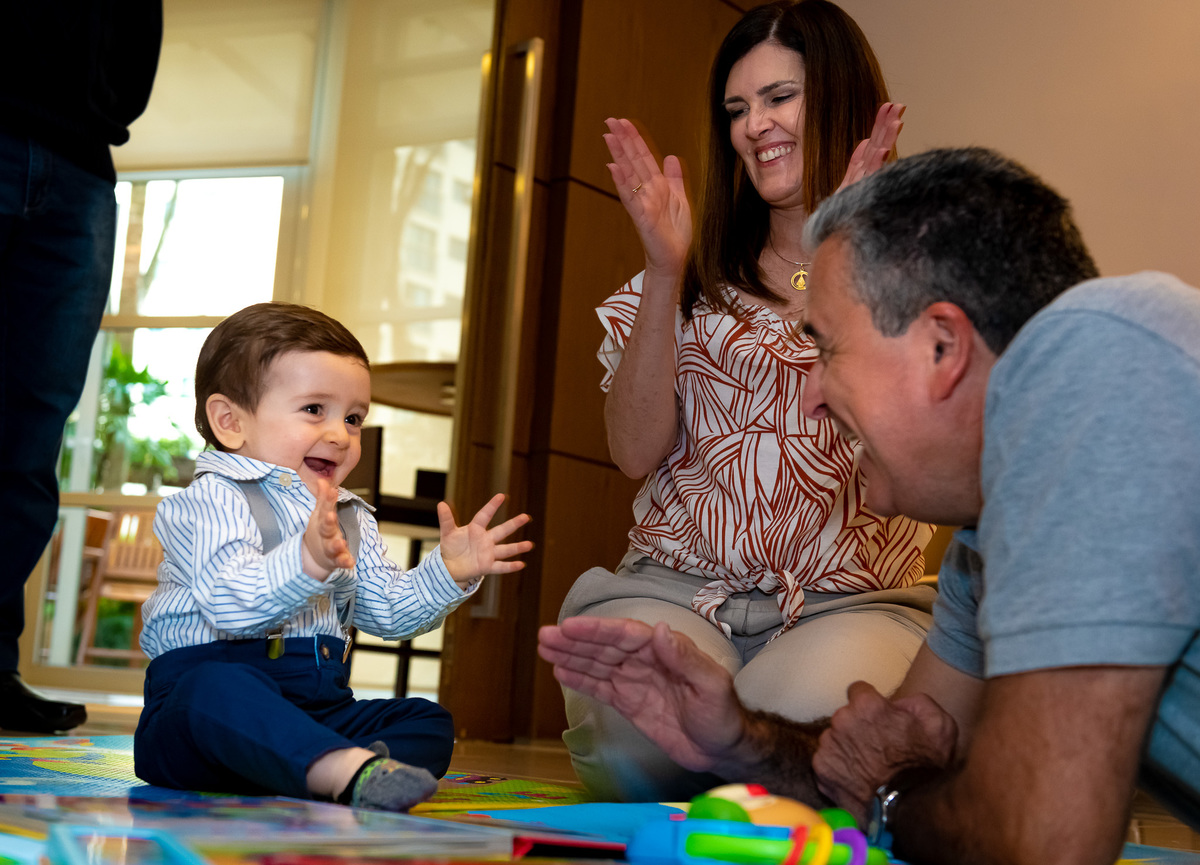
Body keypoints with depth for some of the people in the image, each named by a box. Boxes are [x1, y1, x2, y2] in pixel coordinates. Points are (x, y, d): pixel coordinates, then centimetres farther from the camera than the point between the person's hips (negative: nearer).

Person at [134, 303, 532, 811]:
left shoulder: (352, 521, 19)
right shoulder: (214, 500, -8)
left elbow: (386, 611, 17)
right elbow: (228, 605, -24)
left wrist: (446, 573, 1)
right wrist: (306, 562, -40)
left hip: (318, 710, 8)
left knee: (428, 721, -6)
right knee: (217, 689, -39)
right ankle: (350, 768, -57)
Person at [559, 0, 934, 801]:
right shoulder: (699, 280, 14)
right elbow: (638, 451, 1)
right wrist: (665, 272, -7)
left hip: (852, 601, -1)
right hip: (675, 587, 2)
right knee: (633, 738, -30)